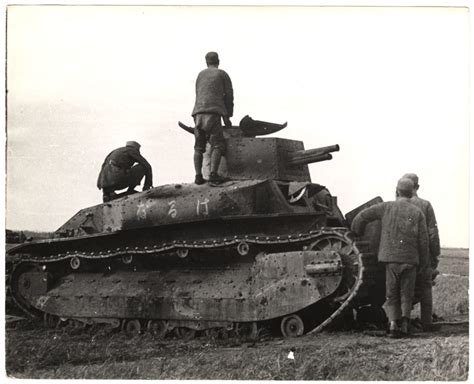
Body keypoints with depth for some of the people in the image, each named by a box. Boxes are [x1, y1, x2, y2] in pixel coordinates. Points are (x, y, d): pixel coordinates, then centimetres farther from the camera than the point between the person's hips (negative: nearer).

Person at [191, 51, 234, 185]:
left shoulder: (201, 74, 25)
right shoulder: (222, 74, 13)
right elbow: (229, 96, 12)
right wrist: (227, 117, 20)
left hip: (198, 113, 4)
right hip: (213, 113, -4)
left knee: (199, 147, 6)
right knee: (218, 145, -4)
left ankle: (198, 176, -5)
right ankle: (213, 174, -20)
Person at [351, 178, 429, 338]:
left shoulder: (386, 207, 2)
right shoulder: (417, 212, 2)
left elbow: (362, 216, -1)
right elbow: (423, 240, 0)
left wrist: (356, 234, 17)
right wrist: (424, 262, 12)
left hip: (390, 258, 0)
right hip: (410, 259, 0)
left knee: (391, 295, 10)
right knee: (406, 294, 14)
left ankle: (393, 323, -6)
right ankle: (404, 323, 2)